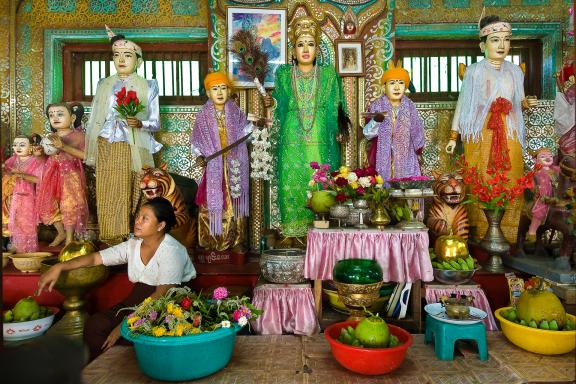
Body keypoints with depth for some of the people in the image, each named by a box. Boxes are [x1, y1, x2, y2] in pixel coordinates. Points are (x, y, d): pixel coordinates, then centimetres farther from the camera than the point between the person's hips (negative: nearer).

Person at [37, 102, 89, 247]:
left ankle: (69, 238, 9)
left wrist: (63, 146, -22)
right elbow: (47, 157, 17)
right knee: (49, 204, 7)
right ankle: (61, 233, 27)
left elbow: (84, 155, -18)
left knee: (69, 204, -7)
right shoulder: (50, 138, 11)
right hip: (53, 174, 6)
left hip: (70, 174, -6)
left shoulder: (78, 135, -7)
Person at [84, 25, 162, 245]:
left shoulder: (146, 87, 3)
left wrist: (140, 123, -19)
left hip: (131, 148, -3)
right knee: (106, 193, 2)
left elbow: (155, 123, 2)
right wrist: (91, 152, 12)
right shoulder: (104, 85, 12)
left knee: (127, 193, -2)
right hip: (106, 147, 3)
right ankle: (110, 238, 13)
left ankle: (125, 238, 9)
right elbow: (94, 120, 15)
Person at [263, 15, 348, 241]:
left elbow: (336, 107, 7)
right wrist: (273, 102, -12)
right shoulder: (284, 75, 9)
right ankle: (293, 229, 11)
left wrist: (340, 130, -6)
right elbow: (281, 108, 9)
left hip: (322, 141, 0)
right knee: (292, 181, 0)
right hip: (293, 141, 1)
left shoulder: (329, 74, 8)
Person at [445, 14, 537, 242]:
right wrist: (453, 137, -2)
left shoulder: (515, 72, 10)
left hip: (508, 136, 4)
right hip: (481, 136, -4)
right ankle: (481, 233, 10)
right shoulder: (474, 72, -2)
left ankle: (507, 233, 15)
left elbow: (517, 105, 17)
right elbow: (462, 105, 0)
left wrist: (526, 103, -7)